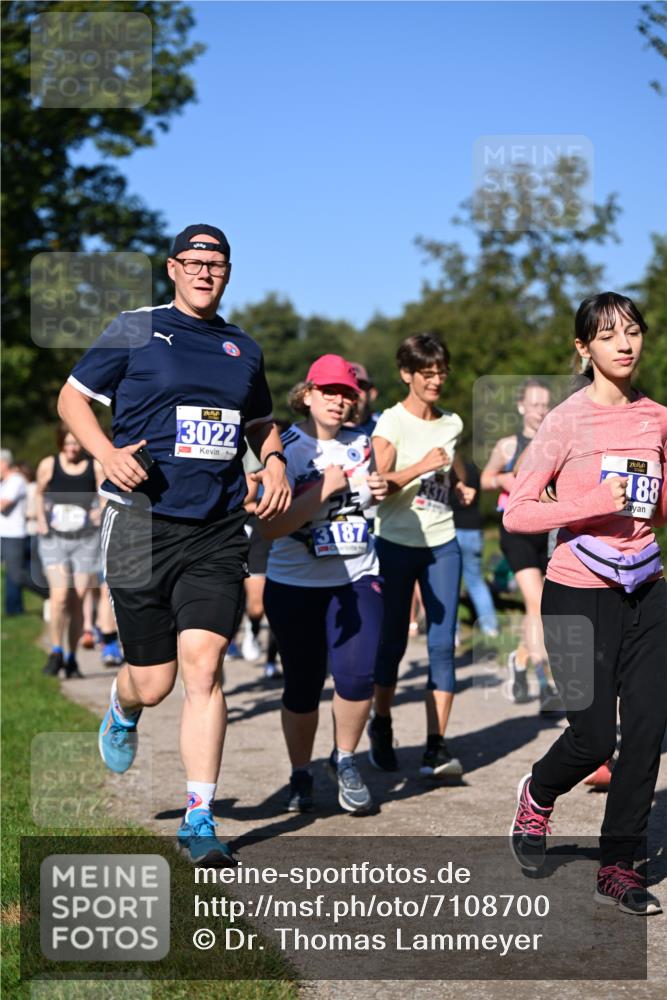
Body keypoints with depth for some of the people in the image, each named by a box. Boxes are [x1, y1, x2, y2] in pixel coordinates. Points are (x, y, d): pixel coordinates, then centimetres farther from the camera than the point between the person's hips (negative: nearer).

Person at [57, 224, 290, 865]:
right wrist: (106, 452, -12)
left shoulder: (244, 349, 15)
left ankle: (199, 822, -3)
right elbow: (72, 396, 6)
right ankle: (122, 710, 43)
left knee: (203, 667, -10)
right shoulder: (136, 330, 3)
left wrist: (274, 464, 8)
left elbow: (260, 421, 30)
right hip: (142, 523, -2)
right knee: (152, 682, 4)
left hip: (218, 530, 2)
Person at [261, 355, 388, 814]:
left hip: (357, 579, 3)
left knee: (357, 675, -14)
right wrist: (326, 488, -24)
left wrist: (378, 491, 3)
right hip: (296, 587, -3)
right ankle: (301, 775, 27)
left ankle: (345, 759, 12)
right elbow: (271, 526, -20)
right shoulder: (284, 449, -9)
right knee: (303, 687, 5)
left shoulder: (361, 442, 6)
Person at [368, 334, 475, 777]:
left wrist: (462, 485, 9)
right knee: (393, 642, 6)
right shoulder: (392, 421, -5)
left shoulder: (452, 423, 9)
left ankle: (437, 747, -6)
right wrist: (423, 465, -26)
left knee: (443, 644, -6)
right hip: (397, 543, -3)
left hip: (443, 545, 4)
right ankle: (382, 727, 28)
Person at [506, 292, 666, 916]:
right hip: (580, 594, -5)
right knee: (593, 737, -2)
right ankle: (537, 795, 31)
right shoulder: (567, 421, -9)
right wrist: (592, 504, -23)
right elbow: (514, 513, -12)